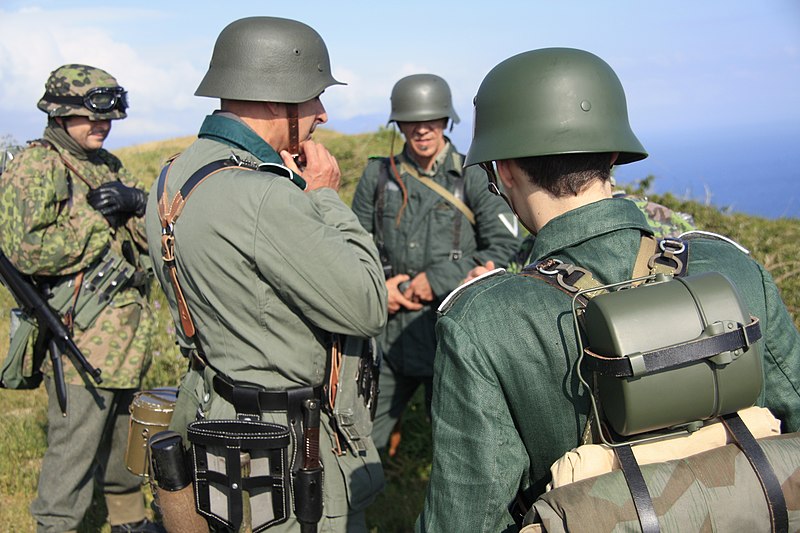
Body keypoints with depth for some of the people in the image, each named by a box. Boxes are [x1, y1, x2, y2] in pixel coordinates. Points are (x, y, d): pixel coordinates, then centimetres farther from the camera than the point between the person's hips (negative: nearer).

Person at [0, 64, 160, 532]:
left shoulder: (109, 165, 13)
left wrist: (134, 202, -12)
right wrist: (99, 217, -16)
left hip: (129, 334, 8)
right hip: (80, 340, -8)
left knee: (125, 438, 22)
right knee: (73, 451, -1)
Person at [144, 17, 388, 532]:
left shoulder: (175, 176, 3)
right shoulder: (261, 197, -28)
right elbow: (365, 309, -21)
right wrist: (325, 196, -13)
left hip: (212, 408, 9)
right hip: (285, 450, -9)